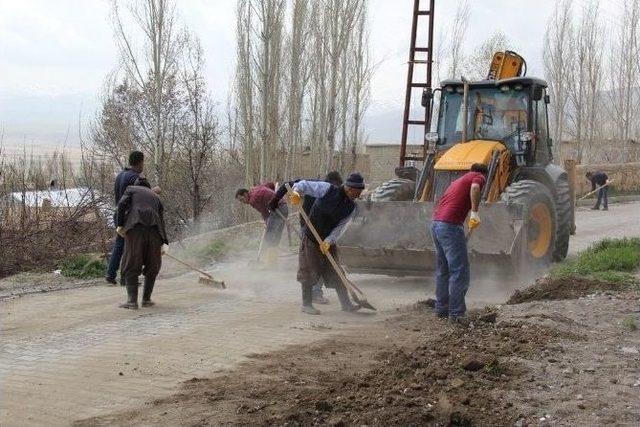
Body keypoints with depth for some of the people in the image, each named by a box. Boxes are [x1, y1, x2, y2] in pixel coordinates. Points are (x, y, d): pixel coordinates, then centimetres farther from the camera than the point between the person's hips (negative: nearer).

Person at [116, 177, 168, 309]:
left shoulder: (131, 189, 23)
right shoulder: (155, 197, 30)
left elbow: (122, 204, 2)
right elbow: (161, 220, 23)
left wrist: (120, 225, 0)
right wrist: (163, 243, 21)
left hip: (135, 227, -2)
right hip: (154, 230, 3)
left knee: (131, 266, 3)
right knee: (152, 266, 18)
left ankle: (132, 300, -5)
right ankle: (146, 299, 17)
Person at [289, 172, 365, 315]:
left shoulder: (351, 207, -3)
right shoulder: (327, 189, -16)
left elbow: (339, 228, -8)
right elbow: (305, 184, -15)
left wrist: (328, 241, -23)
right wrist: (296, 191, -37)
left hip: (329, 241, 5)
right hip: (311, 238, -5)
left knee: (336, 272, 8)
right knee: (309, 272, -2)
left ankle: (346, 303, 15)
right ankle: (306, 304, 8)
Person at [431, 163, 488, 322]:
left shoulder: (461, 179, 30)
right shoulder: (478, 177, 6)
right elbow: (475, 187, -21)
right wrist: (474, 212, -21)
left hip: (436, 224, 9)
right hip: (450, 225, -9)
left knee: (443, 270, 19)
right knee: (460, 271, -4)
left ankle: (441, 309, 27)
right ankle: (456, 313, -4)